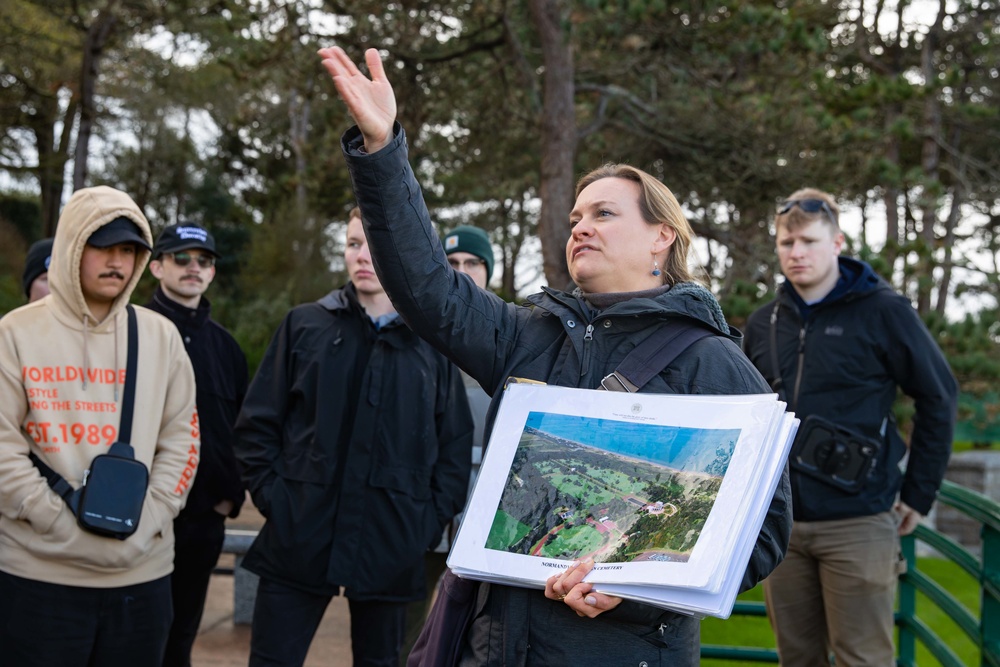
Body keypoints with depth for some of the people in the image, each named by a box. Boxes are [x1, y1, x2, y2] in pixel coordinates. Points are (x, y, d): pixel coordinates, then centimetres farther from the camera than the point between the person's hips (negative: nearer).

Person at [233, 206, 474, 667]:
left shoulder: (433, 345, 7)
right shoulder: (305, 325, 6)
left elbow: (455, 446, 8)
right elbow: (257, 423, 5)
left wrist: (429, 523, -1)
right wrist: (273, 499, -4)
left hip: (391, 553, 1)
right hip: (298, 540, 0)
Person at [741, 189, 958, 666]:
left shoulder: (882, 311, -6)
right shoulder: (763, 323, 7)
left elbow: (938, 398, -2)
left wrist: (918, 494, -2)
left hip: (857, 521, -4)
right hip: (780, 520, 5)